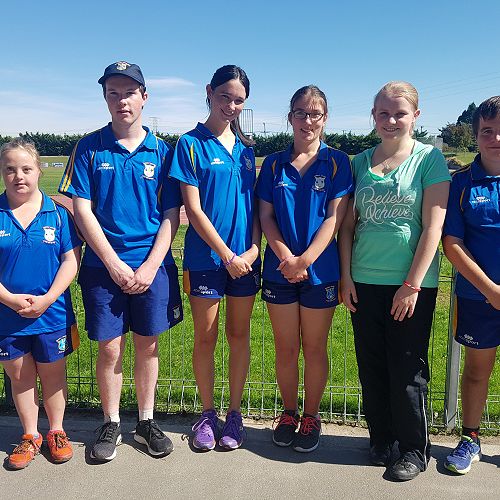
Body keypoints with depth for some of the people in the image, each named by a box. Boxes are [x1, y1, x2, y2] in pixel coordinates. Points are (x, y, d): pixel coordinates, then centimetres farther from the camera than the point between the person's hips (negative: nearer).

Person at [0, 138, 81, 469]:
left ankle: (56, 432, 34)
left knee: (53, 373, 14)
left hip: (52, 314, -1)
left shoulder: (57, 213, -4)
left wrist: (47, 299, -15)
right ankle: (30, 436, 34)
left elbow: (71, 260, -6)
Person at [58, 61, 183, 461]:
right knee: (110, 349, 6)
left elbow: (171, 215, 1)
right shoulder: (90, 148, 1)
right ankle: (111, 425, 27)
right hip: (104, 266, 0)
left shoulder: (162, 152, 3)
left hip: (153, 266, 1)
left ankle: (147, 421, 28)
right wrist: (116, 265, -10)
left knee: (148, 346, 10)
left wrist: (150, 266, -9)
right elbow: (82, 210, -3)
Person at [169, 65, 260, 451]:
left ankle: (235, 413, 26)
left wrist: (253, 247, -5)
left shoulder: (245, 148, 10)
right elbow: (193, 209, -10)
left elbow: (254, 204, 10)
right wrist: (227, 254, -12)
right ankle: (208, 413, 25)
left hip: (245, 257, 4)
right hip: (206, 257, -4)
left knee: (239, 335, 10)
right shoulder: (191, 144, -4)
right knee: (206, 337, 7)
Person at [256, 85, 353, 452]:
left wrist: (305, 260, -16)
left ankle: (311, 416, 27)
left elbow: (335, 217, -7)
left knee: (314, 348, 9)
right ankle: (289, 413, 30)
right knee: (285, 348, 11)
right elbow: (266, 216, 2)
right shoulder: (274, 163, 7)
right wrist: (286, 257, -13)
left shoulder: (336, 161, 0)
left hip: (320, 269, -2)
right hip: (279, 269, 2)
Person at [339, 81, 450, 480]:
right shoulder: (361, 162, 9)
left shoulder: (429, 158, -2)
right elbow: (348, 225, 9)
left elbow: (433, 226, -8)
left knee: (407, 371, 5)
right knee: (371, 367, 12)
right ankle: (381, 437, 31)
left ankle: (415, 450, 24)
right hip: (364, 282, 4)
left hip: (412, 284, -3)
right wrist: (346, 276, 2)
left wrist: (412, 285, -13)